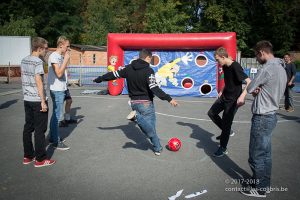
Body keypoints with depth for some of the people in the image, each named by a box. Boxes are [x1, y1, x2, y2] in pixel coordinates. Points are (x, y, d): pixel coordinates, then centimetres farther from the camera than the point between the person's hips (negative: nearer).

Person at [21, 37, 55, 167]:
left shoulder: (24, 61, 12)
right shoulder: (38, 62, -14)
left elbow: (23, 79, 17)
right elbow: (39, 82, -19)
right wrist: (43, 101, -17)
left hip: (27, 99, 8)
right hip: (37, 100, -8)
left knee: (28, 128, 13)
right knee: (40, 130, -1)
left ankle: (28, 156, 23)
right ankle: (40, 159, 7)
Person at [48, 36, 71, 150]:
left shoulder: (61, 56, 12)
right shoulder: (54, 56, -14)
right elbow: (59, 74, -21)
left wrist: (66, 59, 8)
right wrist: (66, 59, -17)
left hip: (61, 89, 9)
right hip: (57, 90, -9)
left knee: (55, 114, 17)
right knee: (56, 116, -4)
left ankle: (53, 137, 29)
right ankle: (56, 142, 4)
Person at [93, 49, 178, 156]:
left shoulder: (128, 68, 1)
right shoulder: (148, 70, -15)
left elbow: (113, 74, 8)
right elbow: (154, 88, -25)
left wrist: (99, 79, 23)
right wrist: (169, 99, -23)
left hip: (134, 102, 7)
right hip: (145, 103, -7)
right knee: (151, 128, 3)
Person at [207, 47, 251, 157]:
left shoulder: (235, 67, -23)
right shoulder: (225, 67, 3)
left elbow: (249, 82, -28)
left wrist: (242, 96, -39)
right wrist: (222, 91, 13)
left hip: (233, 100, -9)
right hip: (224, 96, 9)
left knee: (226, 123, -1)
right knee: (211, 113, 15)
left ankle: (223, 148, 16)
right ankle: (227, 131, 30)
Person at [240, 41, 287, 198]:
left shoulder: (267, 69, -20)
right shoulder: (281, 68, 11)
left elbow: (250, 89, -12)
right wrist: (258, 91, -5)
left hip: (262, 118, -9)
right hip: (270, 115, 10)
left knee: (257, 155, 3)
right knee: (265, 154, 18)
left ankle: (259, 189, 16)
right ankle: (264, 183, 31)